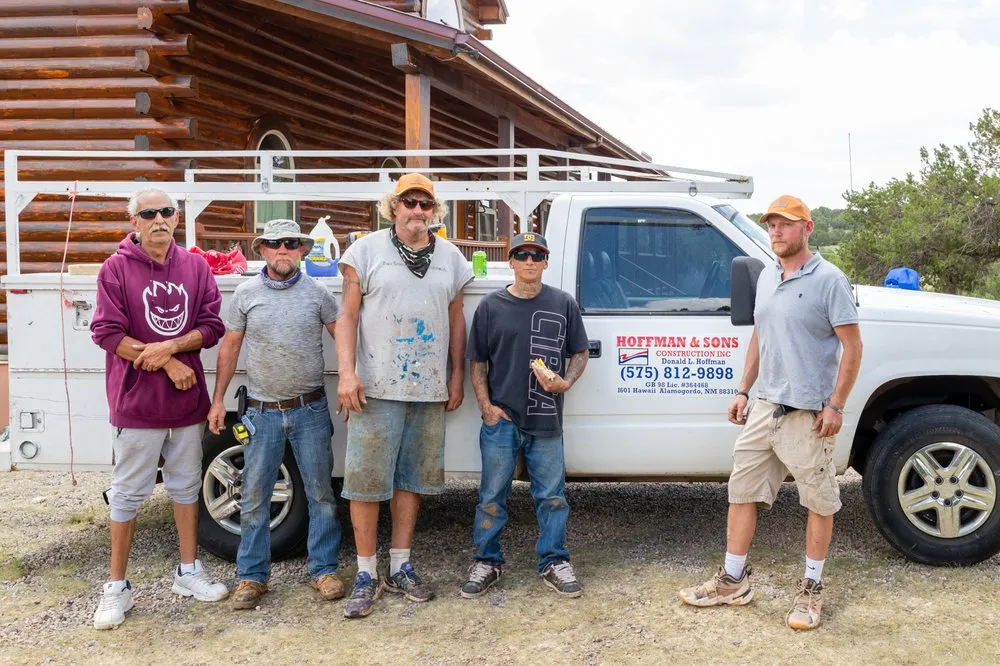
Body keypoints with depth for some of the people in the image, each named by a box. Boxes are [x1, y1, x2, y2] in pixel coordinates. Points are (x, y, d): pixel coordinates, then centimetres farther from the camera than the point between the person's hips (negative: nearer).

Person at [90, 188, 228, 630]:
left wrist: (169, 346, -17)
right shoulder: (116, 269, -6)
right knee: (127, 494, 5)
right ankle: (117, 587, 16)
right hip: (135, 403, -3)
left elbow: (212, 325, -1)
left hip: (187, 400, 3)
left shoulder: (195, 267, 3)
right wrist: (169, 364, -14)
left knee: (186, 486, 14)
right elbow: (107, 333, -12)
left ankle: (188, 572, 28)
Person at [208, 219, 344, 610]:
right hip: (262, 412, 0)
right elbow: (229, 348, 8)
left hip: (310, 409, 0)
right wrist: (218, 399, 6)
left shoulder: (318, 294, 1)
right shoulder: (246, 294, 3)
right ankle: (252, 576, 16)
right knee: (254, 497, 4)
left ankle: (323, 570, 17)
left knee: (321, 493, 5)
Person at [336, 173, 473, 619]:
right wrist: (347, 373, -11)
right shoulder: (368, 250, 1)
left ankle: (400, 568, 22)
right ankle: (367, 574, 9)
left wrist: (457, 375, 12)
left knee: (412, 479, 10)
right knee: (366, 480, -2)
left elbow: (456, 320, 17)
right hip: (376, 388, -3)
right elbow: (347, 315, -1)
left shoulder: (450, 257, 12)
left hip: (429, 390, 4)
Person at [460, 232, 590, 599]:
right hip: (501, 418, -1)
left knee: (551, 495, 8)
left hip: (546, 421, 1)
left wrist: (565, 382, -10)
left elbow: (580, 353, 10)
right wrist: (486, 406, -4)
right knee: (492, 495, 7)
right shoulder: (491, 306, 3)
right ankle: (486, 562, 20)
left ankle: (554, 562, 22)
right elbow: (477, 362, 6)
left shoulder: (564, 304, 5)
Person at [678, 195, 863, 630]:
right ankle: (733, 582, 20)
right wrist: (743, 390, 16)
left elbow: (852, 346, -11)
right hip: (763, 406, 7)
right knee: (742, 490, 10)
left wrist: (835, 404, -16)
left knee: (819, 500, 5)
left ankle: (811, 589, 18)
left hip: (806, 413, -7)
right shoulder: (766, 277, 12)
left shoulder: (828, 280, -10)